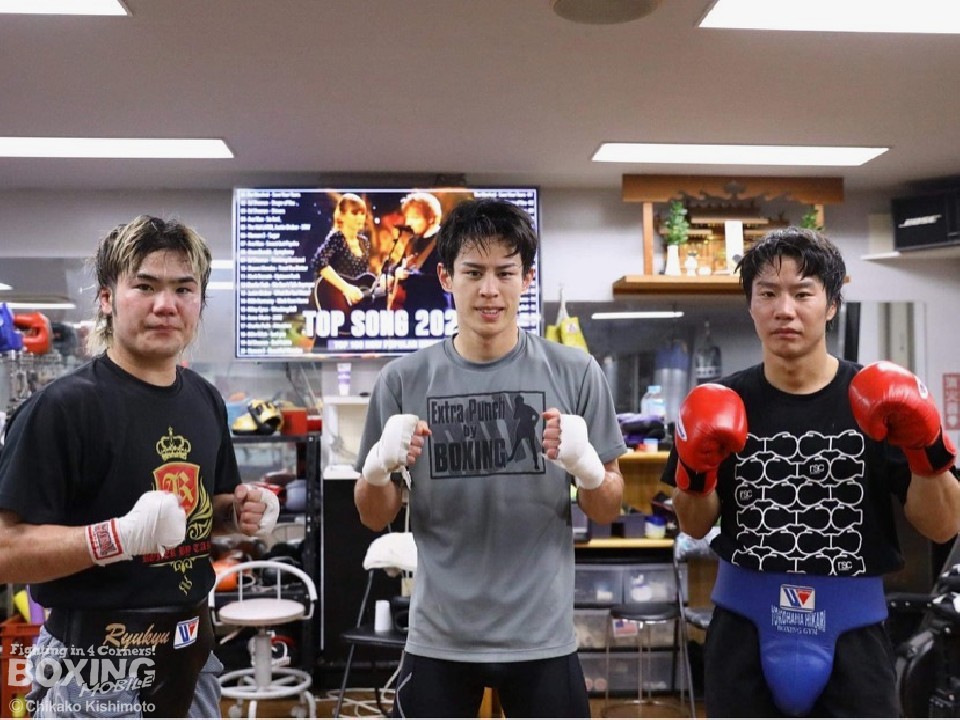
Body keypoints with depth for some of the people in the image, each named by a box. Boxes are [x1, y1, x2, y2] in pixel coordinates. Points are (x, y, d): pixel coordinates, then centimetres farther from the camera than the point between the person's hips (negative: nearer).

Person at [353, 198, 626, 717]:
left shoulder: (576, 373, -6)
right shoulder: (403, 380, -4)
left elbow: (608, 511, 0)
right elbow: (375, 518, 3)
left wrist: (585, 463, -21)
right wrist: (380, 466, -18)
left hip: (542, 638, 0)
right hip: (438, 639, 1)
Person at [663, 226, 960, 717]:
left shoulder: (882, 402, -6)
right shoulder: (724, 404, -4)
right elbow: (696, 526, 4)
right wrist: (695, 473, -15)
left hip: (851, 628, 0)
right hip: (744, 624, 1)